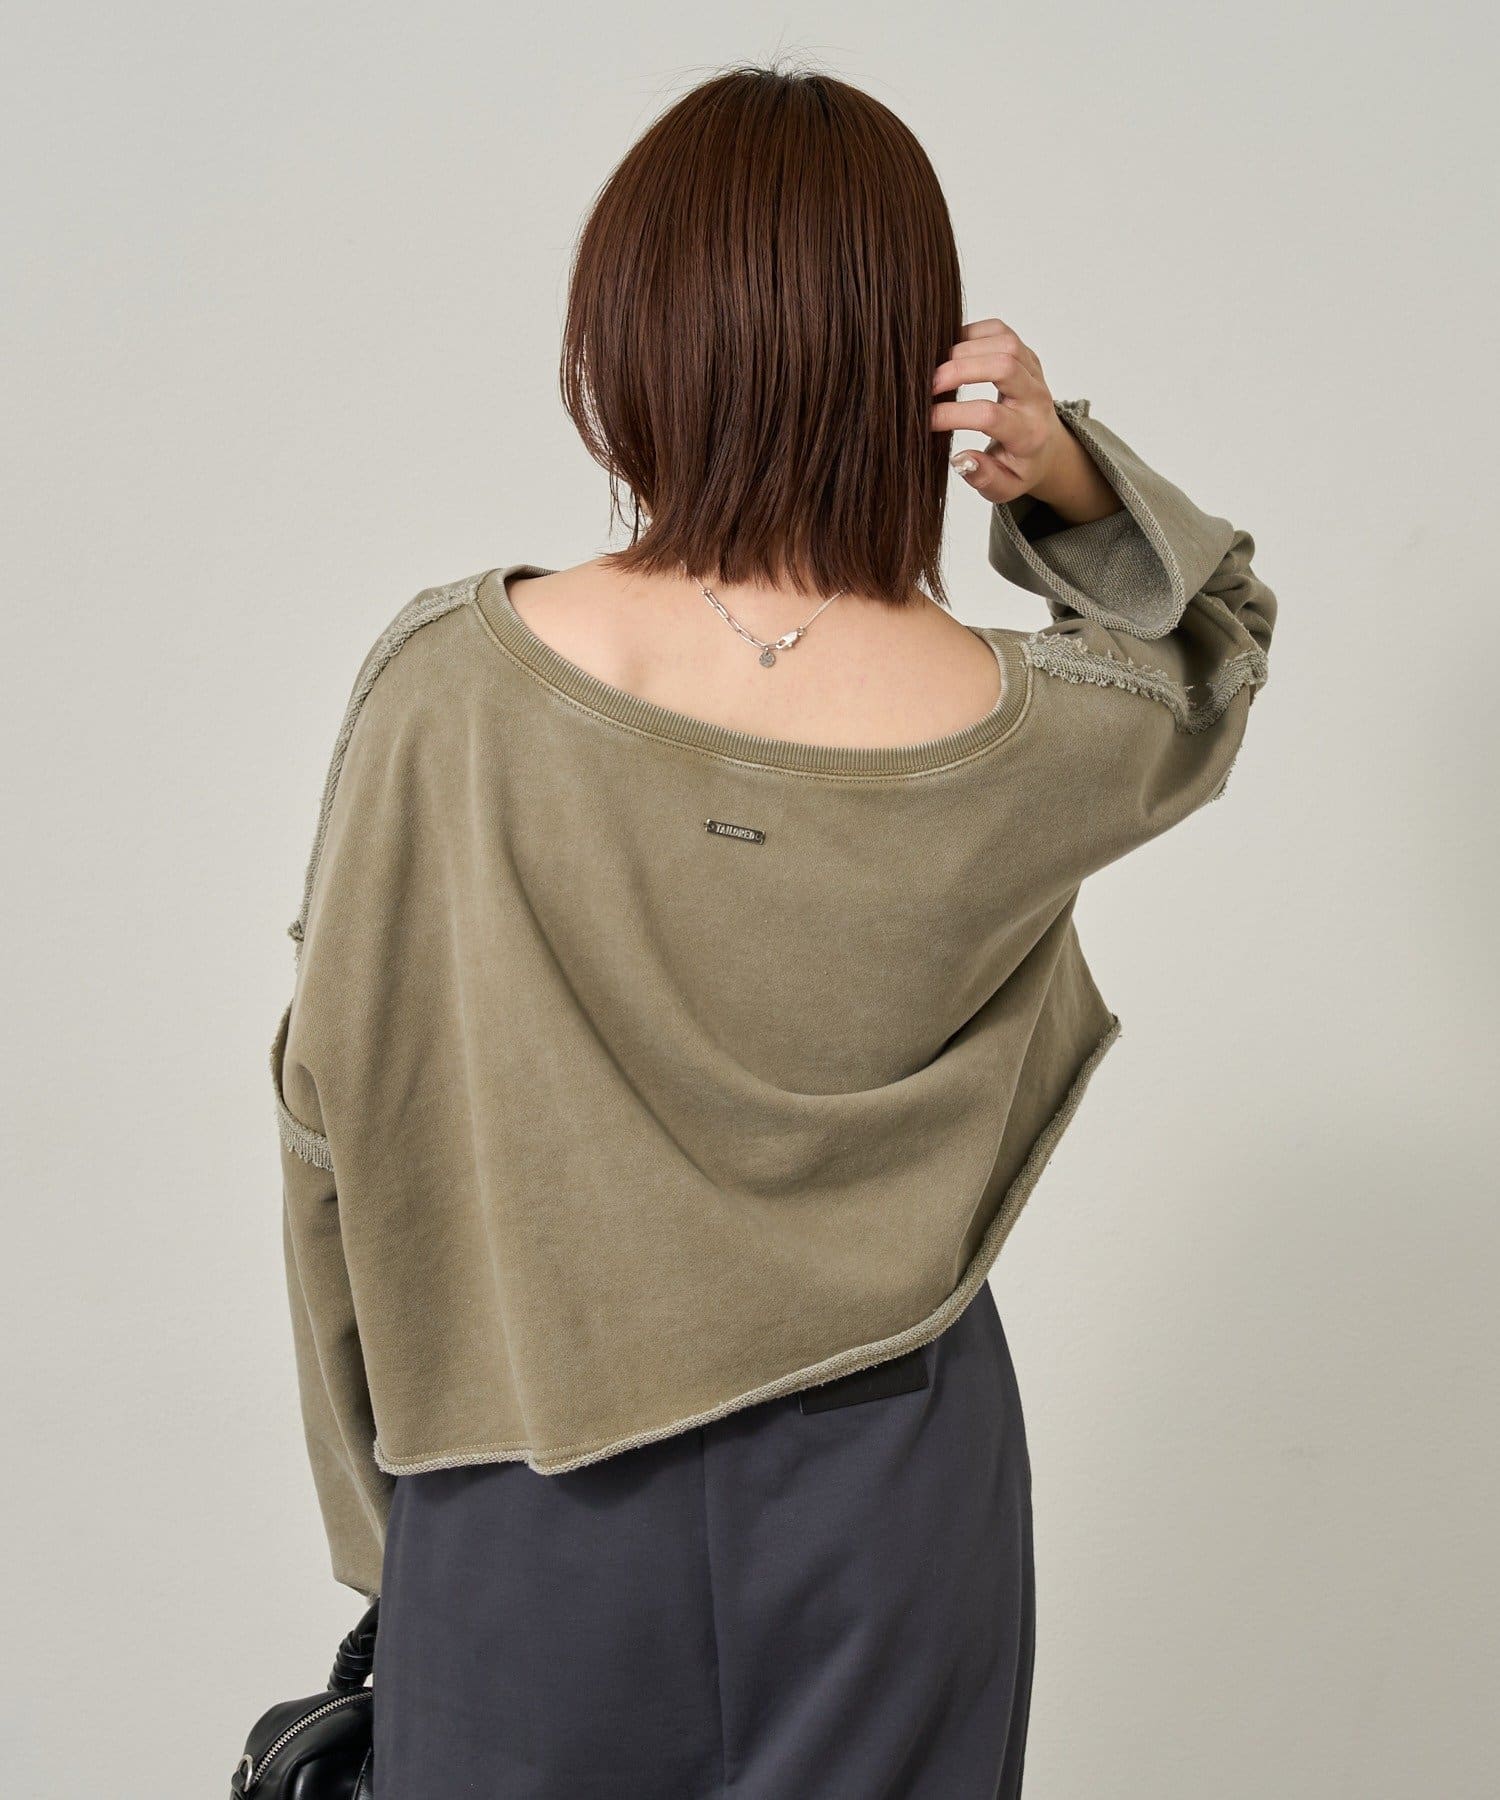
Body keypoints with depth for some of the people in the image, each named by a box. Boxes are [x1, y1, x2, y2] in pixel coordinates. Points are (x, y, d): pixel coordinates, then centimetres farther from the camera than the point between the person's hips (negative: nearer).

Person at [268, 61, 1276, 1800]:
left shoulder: (447, 685, -19)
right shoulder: (1026, 739, -16)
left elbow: (341, 1103, -7)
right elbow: (1220, 639, 9)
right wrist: (1076, 477, -11)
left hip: (532, 1496, 0)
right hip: (885, 1482, 1)